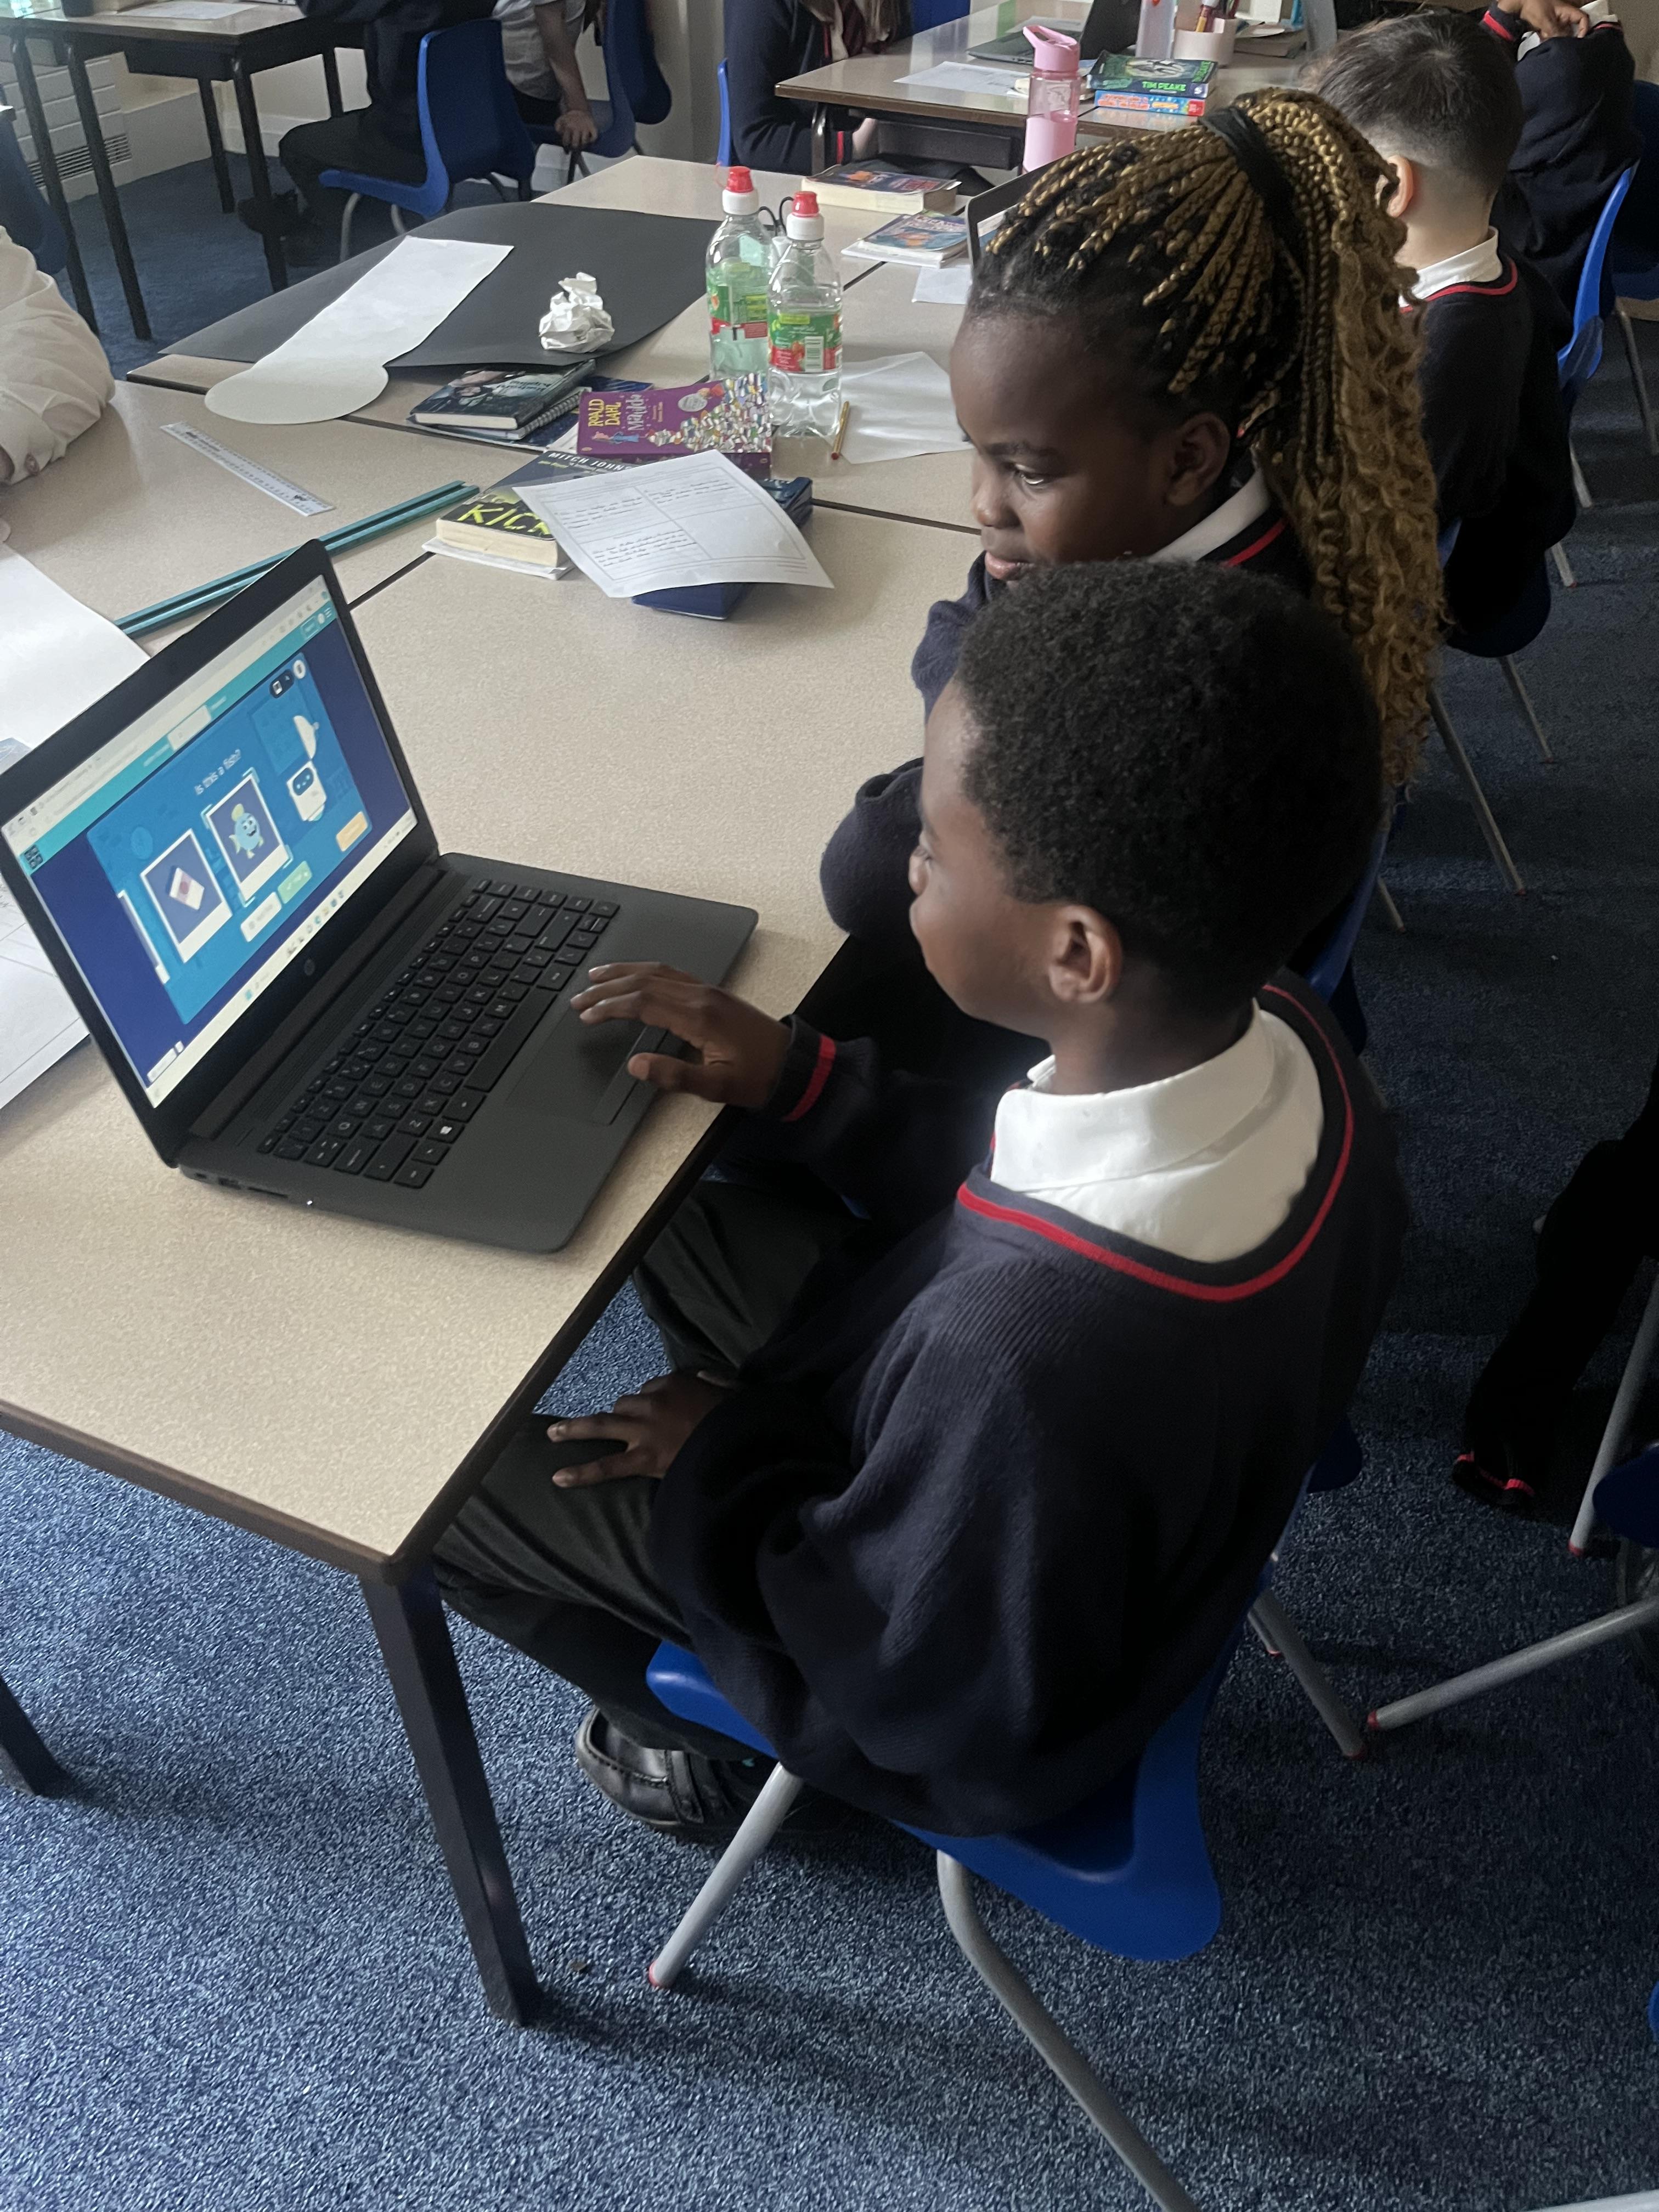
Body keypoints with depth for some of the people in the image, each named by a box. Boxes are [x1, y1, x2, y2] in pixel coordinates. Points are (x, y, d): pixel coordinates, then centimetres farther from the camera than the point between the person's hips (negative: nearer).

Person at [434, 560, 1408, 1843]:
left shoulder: (1025, 1354, -45)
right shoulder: (1278, 1039, -23)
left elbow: (891, 1676, -25)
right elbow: (1045, 1181, -1)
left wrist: (721, 1458, -11)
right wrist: (802, 1082, -7)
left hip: (973, 1703, -6)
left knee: (439, 1488, 5)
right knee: (686, 1217, 15)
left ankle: (727, 1750, 28)